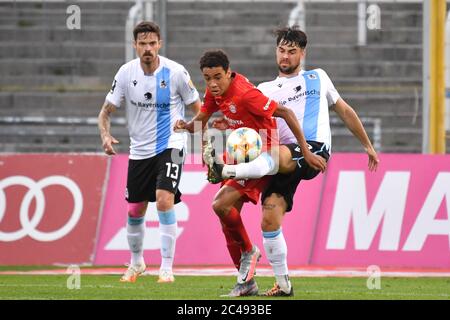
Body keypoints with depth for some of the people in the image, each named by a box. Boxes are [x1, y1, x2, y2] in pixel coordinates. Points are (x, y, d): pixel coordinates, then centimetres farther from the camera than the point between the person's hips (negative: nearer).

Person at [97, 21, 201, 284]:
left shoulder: (175, 72, -12)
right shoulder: (126, 73, -6)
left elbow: (198, 109, 0)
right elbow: (106, 111, 2)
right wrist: (106, 136, -16)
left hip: (170, 146, -4)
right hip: (139, 150, 4)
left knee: (164, 201, -22)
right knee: (135, 210, 10)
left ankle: (167, 268, -15)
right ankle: (136, 263, 35)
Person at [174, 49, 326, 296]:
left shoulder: (244, 94, -26)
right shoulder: (215, 91, 0)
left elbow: (286, 113, -24)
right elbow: (200, 121, 10)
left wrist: (306, 152, -25)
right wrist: (186, 126, -15)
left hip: (263, 154, -9)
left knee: (221, 204, -22)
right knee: (227, 215, 7)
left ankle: (248, 251, 2)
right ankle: (246, 281, 16)